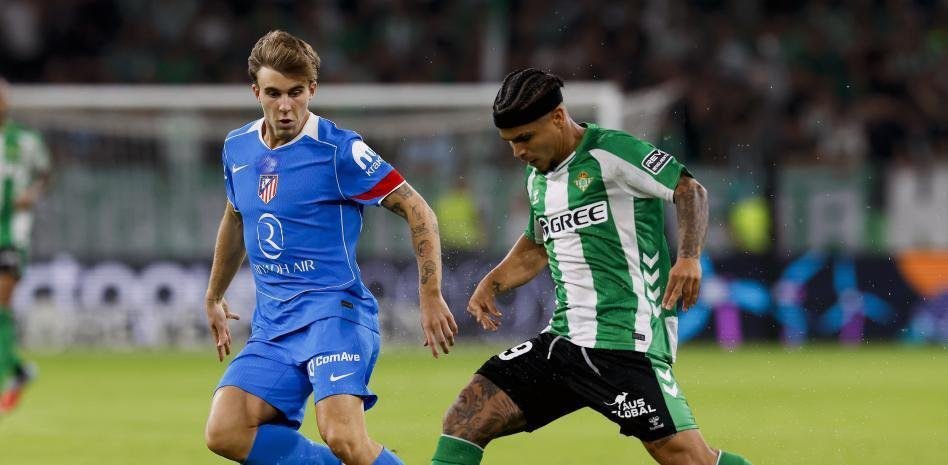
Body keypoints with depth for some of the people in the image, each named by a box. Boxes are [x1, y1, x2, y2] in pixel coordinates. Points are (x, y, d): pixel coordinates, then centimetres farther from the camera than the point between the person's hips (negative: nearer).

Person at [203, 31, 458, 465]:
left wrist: (431, 298, -12)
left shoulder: (339, 150, -9)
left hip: (333, 311, -6)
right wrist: (214, 297, 38)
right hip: (272, 324, 6)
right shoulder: (237, 148, 10)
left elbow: (418, 212, -7)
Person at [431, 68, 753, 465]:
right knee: (465, 418, -3)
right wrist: (491, 284, 17)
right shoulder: (538, 178, 17)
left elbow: (690, 191, -14)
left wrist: (688, 257, -29)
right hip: (563, 340, 8)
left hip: (625, 341, -8)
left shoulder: (611, 152, -8)